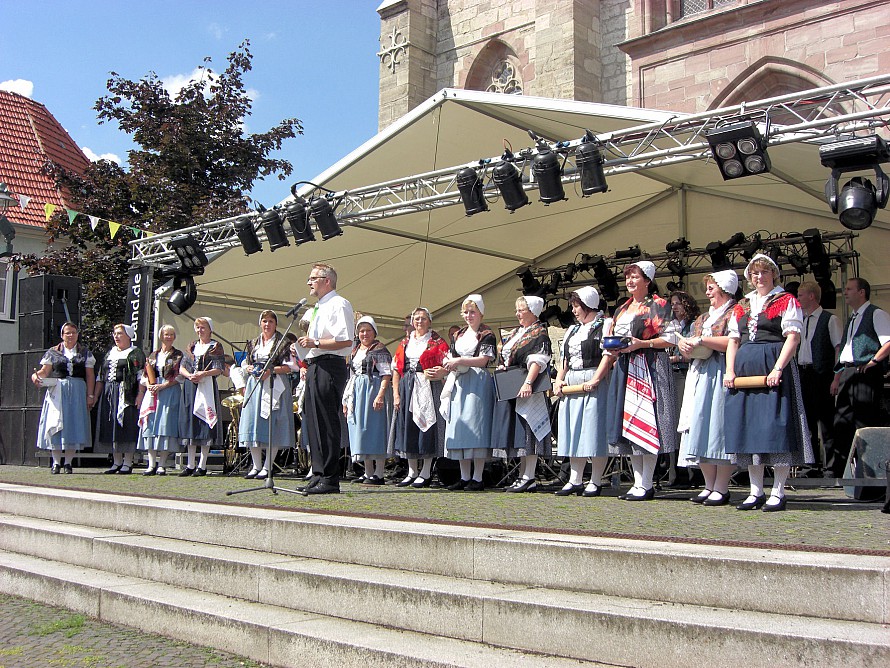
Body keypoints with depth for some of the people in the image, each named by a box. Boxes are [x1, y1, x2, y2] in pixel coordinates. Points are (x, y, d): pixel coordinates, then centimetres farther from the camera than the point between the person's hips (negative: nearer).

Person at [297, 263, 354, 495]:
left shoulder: (339, 304, -7)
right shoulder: (318, 308, 23)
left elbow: (346, 340, -18)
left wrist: (315, 343, -18)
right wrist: (307, 363, 17)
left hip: (330, 367, -10)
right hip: (315, 368, 10)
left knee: (326, 422, -10)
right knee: (312, 421, 10)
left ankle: (330, 480, -7)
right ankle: (318, 475, 17)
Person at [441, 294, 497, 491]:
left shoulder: (486, 334, 0)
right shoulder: (460, 334, 20)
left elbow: (483, 360, -10)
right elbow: (450, 356, 20)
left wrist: (459, 361, -14)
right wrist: (449, 363, -2)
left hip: (477, 384, -7)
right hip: (458, 384, 7)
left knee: (475, 424, -10)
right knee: (458, 426, 3)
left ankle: (477, 478, -7)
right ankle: (464, 477, 8)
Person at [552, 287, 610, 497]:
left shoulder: (604, 326, -2)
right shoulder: (572, 330, 22)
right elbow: (564, 359, 23)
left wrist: (595, 380, -22)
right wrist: (559, 380, 8)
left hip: (594, 384, -8)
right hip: (570, 385, 8)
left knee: (594, 432, -6)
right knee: (573, 432, 7)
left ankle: (595, 482, 1)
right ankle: (575, 480, 13)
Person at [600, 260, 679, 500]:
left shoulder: (658, 305, 0)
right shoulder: (622, 309, 21)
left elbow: (670, 339, -7)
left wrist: (640, 343, -17)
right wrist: (612, 349, 2)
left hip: (648, 368, -7)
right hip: (624, 368, 8)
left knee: (645, 420, -10)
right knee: (627, 424, 4)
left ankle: (646, 485, -6)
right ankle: (637, 482, 10)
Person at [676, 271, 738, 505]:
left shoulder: (735, 313, 0)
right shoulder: (702, 318, 25)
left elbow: (734, 342, -16)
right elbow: (686, 346, 26)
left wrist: (701, 340, -12)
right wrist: (685, 347, 3)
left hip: (721, 376, -8)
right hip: (699, 376, 8)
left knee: (719, 425, -11)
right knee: (700, 426, 3)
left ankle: (721, 488, -7)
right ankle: (709, 485, 8)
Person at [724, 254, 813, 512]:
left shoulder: (786, 301, 3)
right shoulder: (741, 306, 20)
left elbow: (793, 337, -7)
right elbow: (733, 340, 17)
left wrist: (778, 369, -17)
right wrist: (730, 370, 3)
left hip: (773, 367, -6)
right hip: (744, 370, 6)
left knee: (775, 425, -7)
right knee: (748, 426, 4)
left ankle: (778, 492, -2)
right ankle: (756, 492, 10)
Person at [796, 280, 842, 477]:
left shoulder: (830, 319, -2)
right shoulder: (800, 321, 16)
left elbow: (839, 348, -7)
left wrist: (836, 377, -13)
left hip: (821, 375, -6)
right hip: (802, 373, 6)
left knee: (826, 422, -4)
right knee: (807, 420, 9)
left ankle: (830, 466, 0)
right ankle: (811, 465, 17)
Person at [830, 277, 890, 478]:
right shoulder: (851, 320, 24)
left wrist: (873, 361, -15)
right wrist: (838, 376, 20)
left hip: (866, 373, -8)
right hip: (847, 375, 8)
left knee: (865, 423, -8)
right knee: (842, 423, 7)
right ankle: (838, 471, 11)